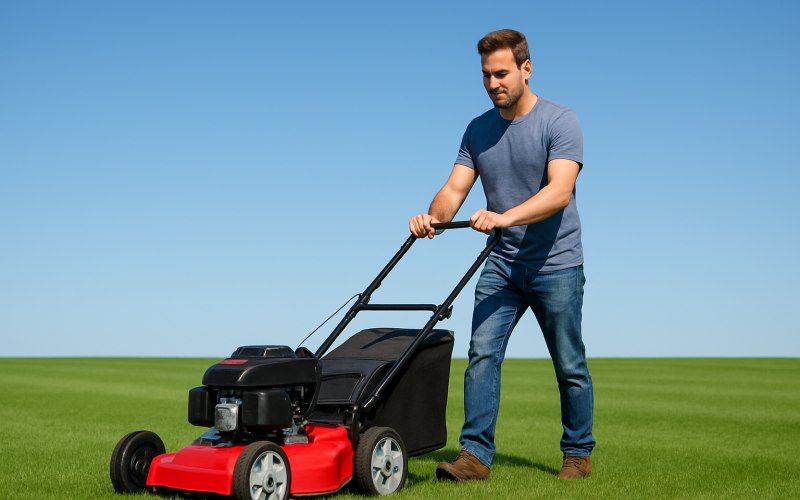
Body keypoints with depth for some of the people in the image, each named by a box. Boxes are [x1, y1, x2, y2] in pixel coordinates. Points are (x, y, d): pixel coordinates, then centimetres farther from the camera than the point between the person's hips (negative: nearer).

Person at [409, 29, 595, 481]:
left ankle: (579, 454, 22)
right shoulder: (478, 130, 7)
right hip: (502, 263, 4)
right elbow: (455, 188, 0)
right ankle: (476, 455, -7)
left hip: (556, 265, -4)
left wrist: (504, 217, -39)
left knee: (570, 367, 7)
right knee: (482, 353, -9)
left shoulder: (560, 122, -10)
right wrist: (434, 216, -22)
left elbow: (559, 190, -24)